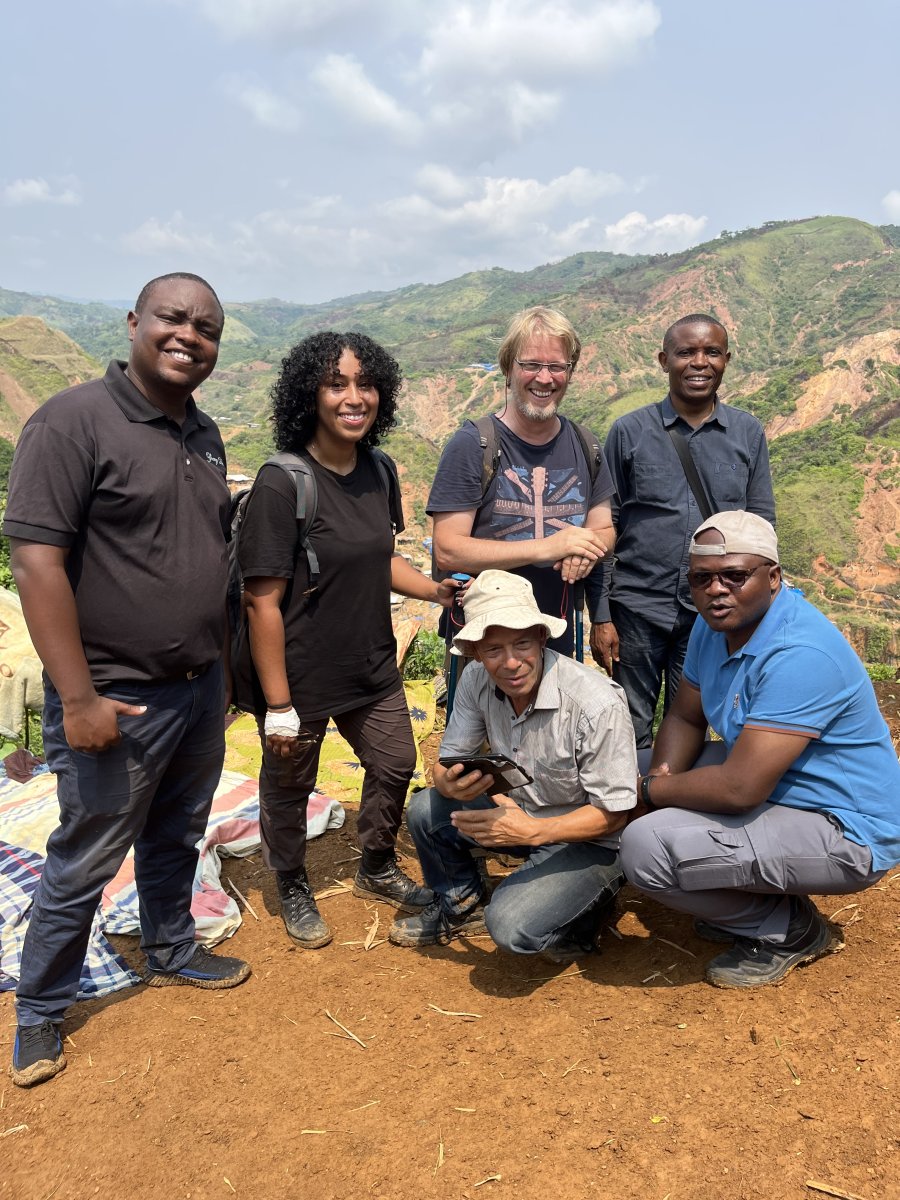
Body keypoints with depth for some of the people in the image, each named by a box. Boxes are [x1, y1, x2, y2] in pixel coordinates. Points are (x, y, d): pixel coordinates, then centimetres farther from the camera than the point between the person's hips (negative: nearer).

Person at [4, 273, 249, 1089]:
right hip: (116, 700, -7)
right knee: (85, 863, 9)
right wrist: (78, 698, -21)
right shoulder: (75, 421, -15)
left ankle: (172, 953, 45)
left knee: (176, 840, 23)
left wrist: (219, 665, 16)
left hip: (200, 687, 7)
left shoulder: (204, 434, 8)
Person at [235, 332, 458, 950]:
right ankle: (294, 890, 43)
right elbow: (263, 603, -21)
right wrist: (278, 705, -19)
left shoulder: (377, 471, 0)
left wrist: (436, 588, -4)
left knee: (395, 765, 20)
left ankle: (378, 870, 46)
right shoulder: (281, 486, -22)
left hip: (372, 666, 7)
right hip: (301, 678, -6)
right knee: (290, 787, 15)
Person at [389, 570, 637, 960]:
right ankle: (461, 905, 15)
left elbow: (612, 815, -22)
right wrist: (450, 783, -29)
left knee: (511, 926, -26)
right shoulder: (477, 681, -13)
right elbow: (448, 759, -3)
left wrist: (531, 830, -36)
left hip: (587, 839, -6)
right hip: (519, 811, 6)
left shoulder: (598, 704, -30)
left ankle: (587, 905, 7)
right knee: (424, 809, -11)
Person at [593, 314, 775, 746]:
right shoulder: (629, 431, 0)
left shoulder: (748, 433, 5)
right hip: (636, 609, -1)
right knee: (629, 736, 8)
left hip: (711, 612, 2)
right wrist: (600, 616, -3)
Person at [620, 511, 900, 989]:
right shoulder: (716, 625, 0)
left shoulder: (799, 654, -29)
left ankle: (790, 931, 0)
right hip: (780, 789, 10)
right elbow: (685, 718, 9)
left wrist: (651, 790, -16)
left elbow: (739, 789, -32)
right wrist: (661, 776, -12)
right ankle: (747, 902, 15)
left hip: (845, 832, -10)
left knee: (646, 846, -24)